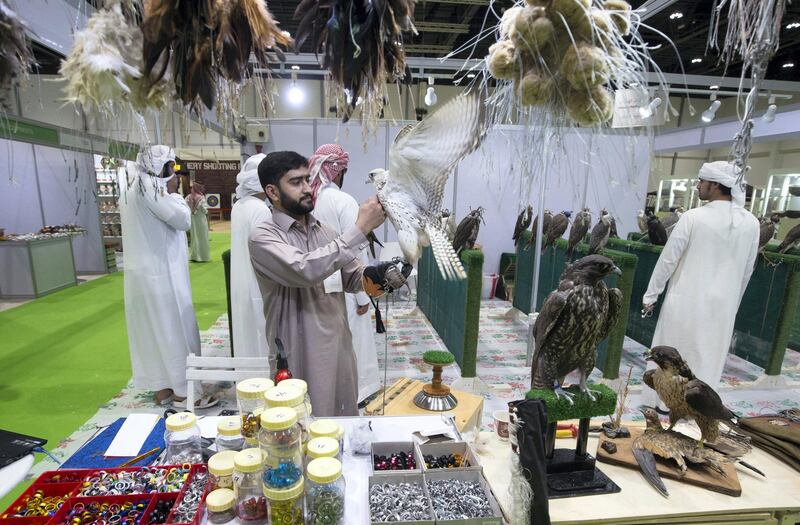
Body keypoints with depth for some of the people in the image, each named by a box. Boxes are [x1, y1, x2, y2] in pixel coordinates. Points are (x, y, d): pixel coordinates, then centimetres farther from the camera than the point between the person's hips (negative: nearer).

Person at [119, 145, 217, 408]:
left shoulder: (132, 186, 15)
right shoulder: (151, 186, -17)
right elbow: (183, 219, -17)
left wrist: (178, 197, 10)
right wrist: (173, 192, -4)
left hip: (144, 272, 10)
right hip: (161, 273, -10)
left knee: (153, 329, 14)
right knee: (175, 329, 0)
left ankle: (162, 388, 26)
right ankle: (183, 391, 10)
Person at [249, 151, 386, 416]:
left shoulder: (325, 231, 6)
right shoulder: (264, 237, -13)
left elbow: (354, 278, 8)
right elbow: (306, 270, -30)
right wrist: (360, 229, -28)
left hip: (340, 350, 6)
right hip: (300, 359, -6)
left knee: (347, 423, 20)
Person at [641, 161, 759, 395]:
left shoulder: (693, 217, -13)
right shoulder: (751, 222, 0)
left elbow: (667, 260, -10)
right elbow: (746, 270, 8)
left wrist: (650, 295, 0)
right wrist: (732, 304, 21)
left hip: (686, 303, -4)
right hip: (722, 306, 4)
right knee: (707, 363, 14)